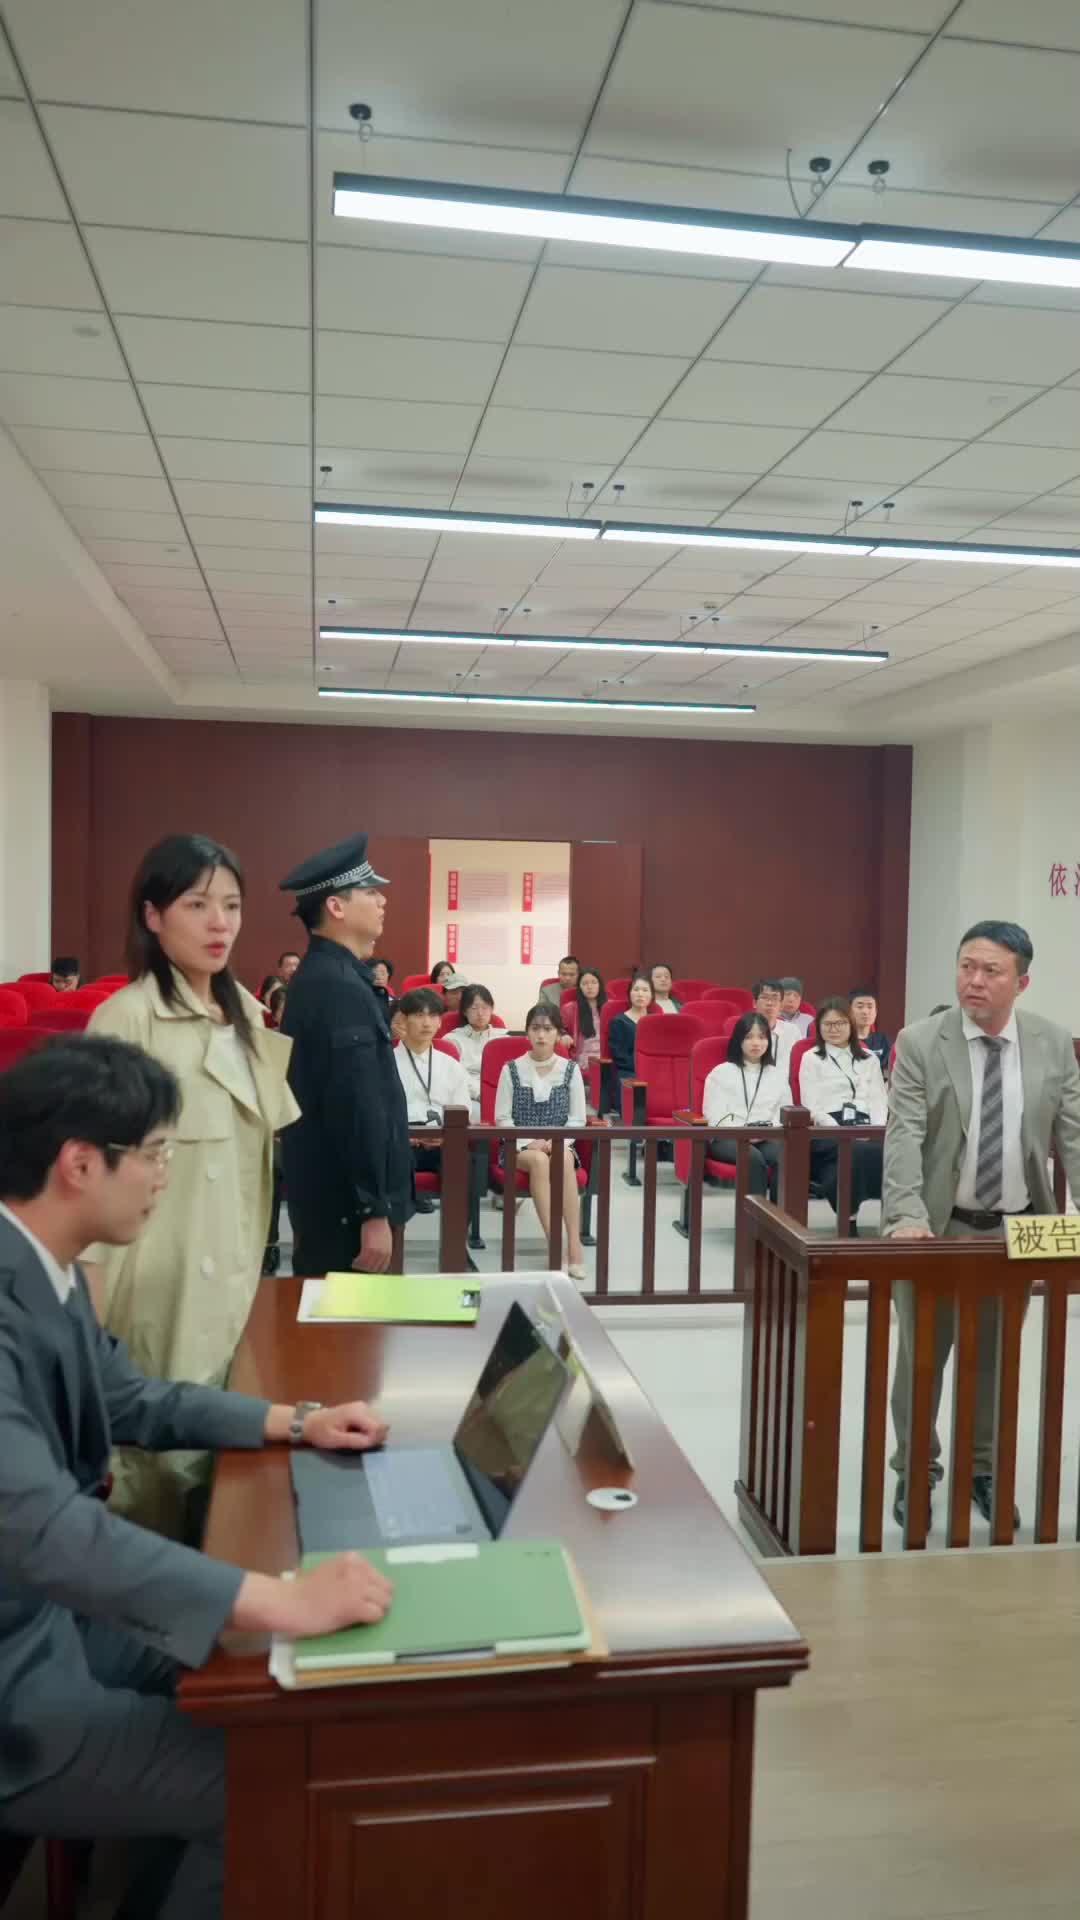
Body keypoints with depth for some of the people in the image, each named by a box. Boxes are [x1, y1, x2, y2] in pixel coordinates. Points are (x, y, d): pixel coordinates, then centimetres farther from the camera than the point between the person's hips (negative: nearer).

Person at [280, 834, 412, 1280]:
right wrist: (374, 1211, -22)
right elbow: (356, 1109, -24)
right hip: (345, 1204, -10)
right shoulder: (340, 988, -21)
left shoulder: (321, 977, 11)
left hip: (332, 1196, 10)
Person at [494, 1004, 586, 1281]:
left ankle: (574, 1245, -36)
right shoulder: (512, 1069, 1)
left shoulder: (571, 1069, 4)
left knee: (564, 1160, -35)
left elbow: (577, 1119, 3)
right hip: (520, 1146, -1)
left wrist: (558, 1142, -15)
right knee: (539, 1160, -35)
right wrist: (528, 1142, -15)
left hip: (560, 1144, 1)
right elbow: (502, 1118, -1)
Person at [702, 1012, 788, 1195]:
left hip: (767, 1139, 3)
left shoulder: (778, 1076, 21)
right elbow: (717, 1118, 0)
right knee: (754, 1157, -36)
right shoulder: (721, 1073, 10)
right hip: (728, 1138, -2)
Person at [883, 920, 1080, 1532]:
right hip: (941, 1226, -2)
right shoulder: (920, 1044, -10)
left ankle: (983, 1469, 33)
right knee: (922, 1354, 10)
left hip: (1015, 1228, 2)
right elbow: (904, 1137, -16)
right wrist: (906, 1215, -28)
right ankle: (916, 1471, 27)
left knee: (995, 1356, 15)